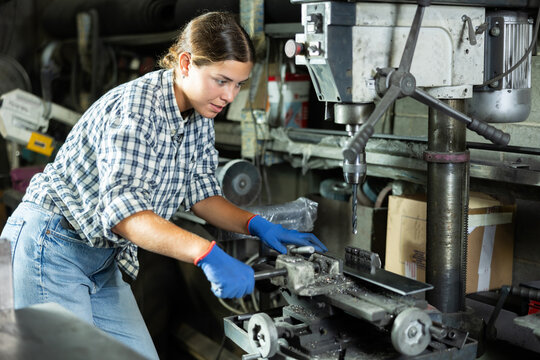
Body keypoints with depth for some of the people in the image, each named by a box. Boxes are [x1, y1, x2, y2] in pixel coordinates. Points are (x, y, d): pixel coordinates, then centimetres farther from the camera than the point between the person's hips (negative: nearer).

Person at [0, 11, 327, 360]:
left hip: (103, 262, 8)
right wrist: (208, 254, -46)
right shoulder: (135, 107, -25)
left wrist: (256, 224, -9)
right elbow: (124, 209, -35)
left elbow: (201, 194, 8)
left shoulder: (200, 117, 3)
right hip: (50, 249, -8)